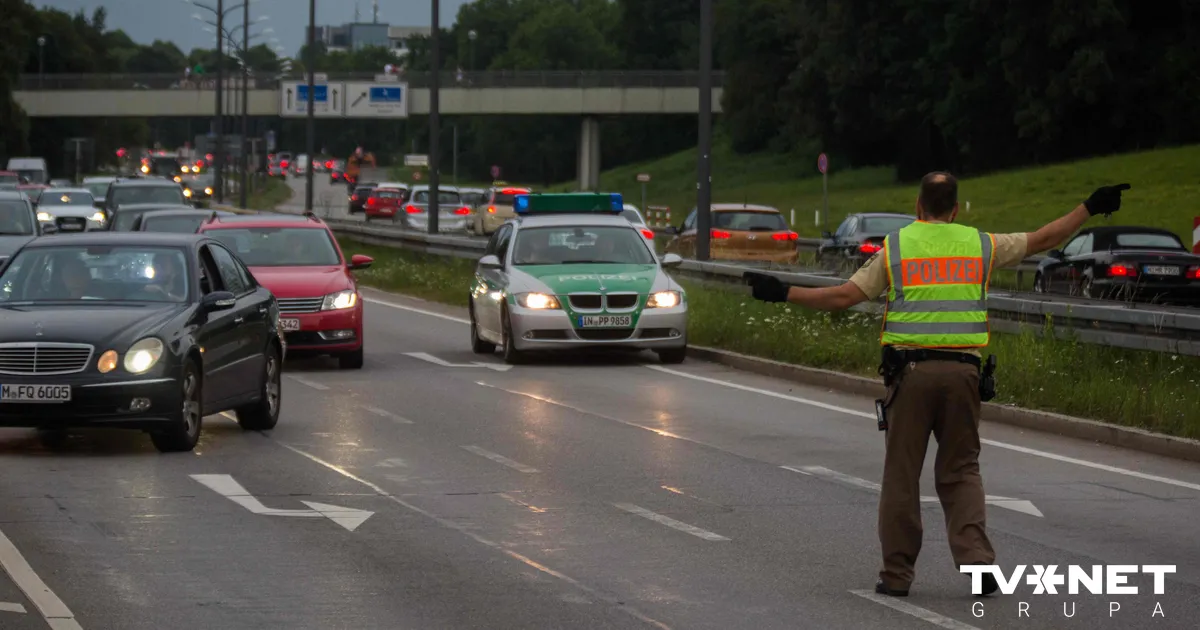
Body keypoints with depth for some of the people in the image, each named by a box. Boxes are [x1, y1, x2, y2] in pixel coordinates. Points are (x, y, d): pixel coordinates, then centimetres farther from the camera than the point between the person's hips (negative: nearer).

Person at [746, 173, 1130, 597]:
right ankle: (977, 562, -5)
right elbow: (1043, 240, 19)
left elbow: (845, 297, -1)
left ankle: (897, 574, 7)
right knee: (961, 471, 10)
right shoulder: (980, 245, 9)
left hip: (910, 369, -2)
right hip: (962, 371, 2)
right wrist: (1089, 209, 31)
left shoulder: (895, 246, 4)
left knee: (902, 473, 5)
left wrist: (783, 293, 7)